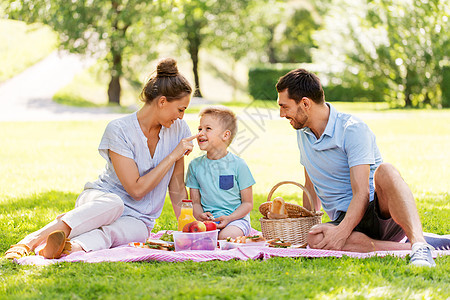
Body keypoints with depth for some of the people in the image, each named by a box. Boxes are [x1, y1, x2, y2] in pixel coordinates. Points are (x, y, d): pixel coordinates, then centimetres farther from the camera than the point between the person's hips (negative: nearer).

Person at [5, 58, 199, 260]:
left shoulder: (178, 129, 1)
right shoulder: (118, 130, -14)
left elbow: (177, 189, 10)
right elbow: (136, 190, -18)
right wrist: (173, 156, -18)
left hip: (137, 220, 3)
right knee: (113, 203, -41)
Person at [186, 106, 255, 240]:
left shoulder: (238, 165, -3)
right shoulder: (195, 165, 8)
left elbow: (248, 203, 0)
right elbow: (195, 202, 11)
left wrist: (229, 218, -16)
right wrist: (200, 215, -13)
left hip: (236, 218, -2)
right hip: (208, 218, 2)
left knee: (226, 236, -35)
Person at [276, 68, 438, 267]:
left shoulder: (352, 129, -12)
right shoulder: (303, 133, 12)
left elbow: (361, 194, -21)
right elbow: (311, 187, 24)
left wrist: (341, 232, -35)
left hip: (381, 211, -5)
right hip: (345, 220, 5)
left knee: (385, 171, -39)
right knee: (315, 239, -33)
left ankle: (419, 244, -53)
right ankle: (405, 248, -33)